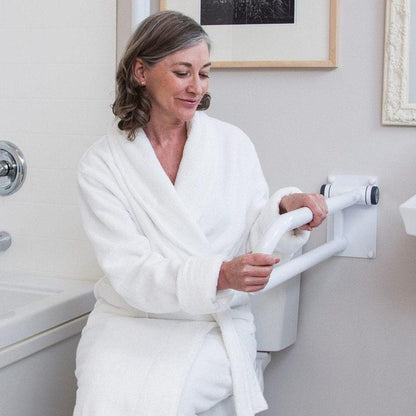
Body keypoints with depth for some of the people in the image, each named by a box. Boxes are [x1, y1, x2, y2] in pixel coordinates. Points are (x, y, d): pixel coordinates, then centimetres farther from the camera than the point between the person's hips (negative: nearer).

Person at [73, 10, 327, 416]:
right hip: (129, 321, 0)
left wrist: (285, 207, -18)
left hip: (214, 324, 0)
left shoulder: (233, 144, 3)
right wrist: (219, 275, -29)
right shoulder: (100, 164, -2)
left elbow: (257, 240, 4)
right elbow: (131, 273, -13)